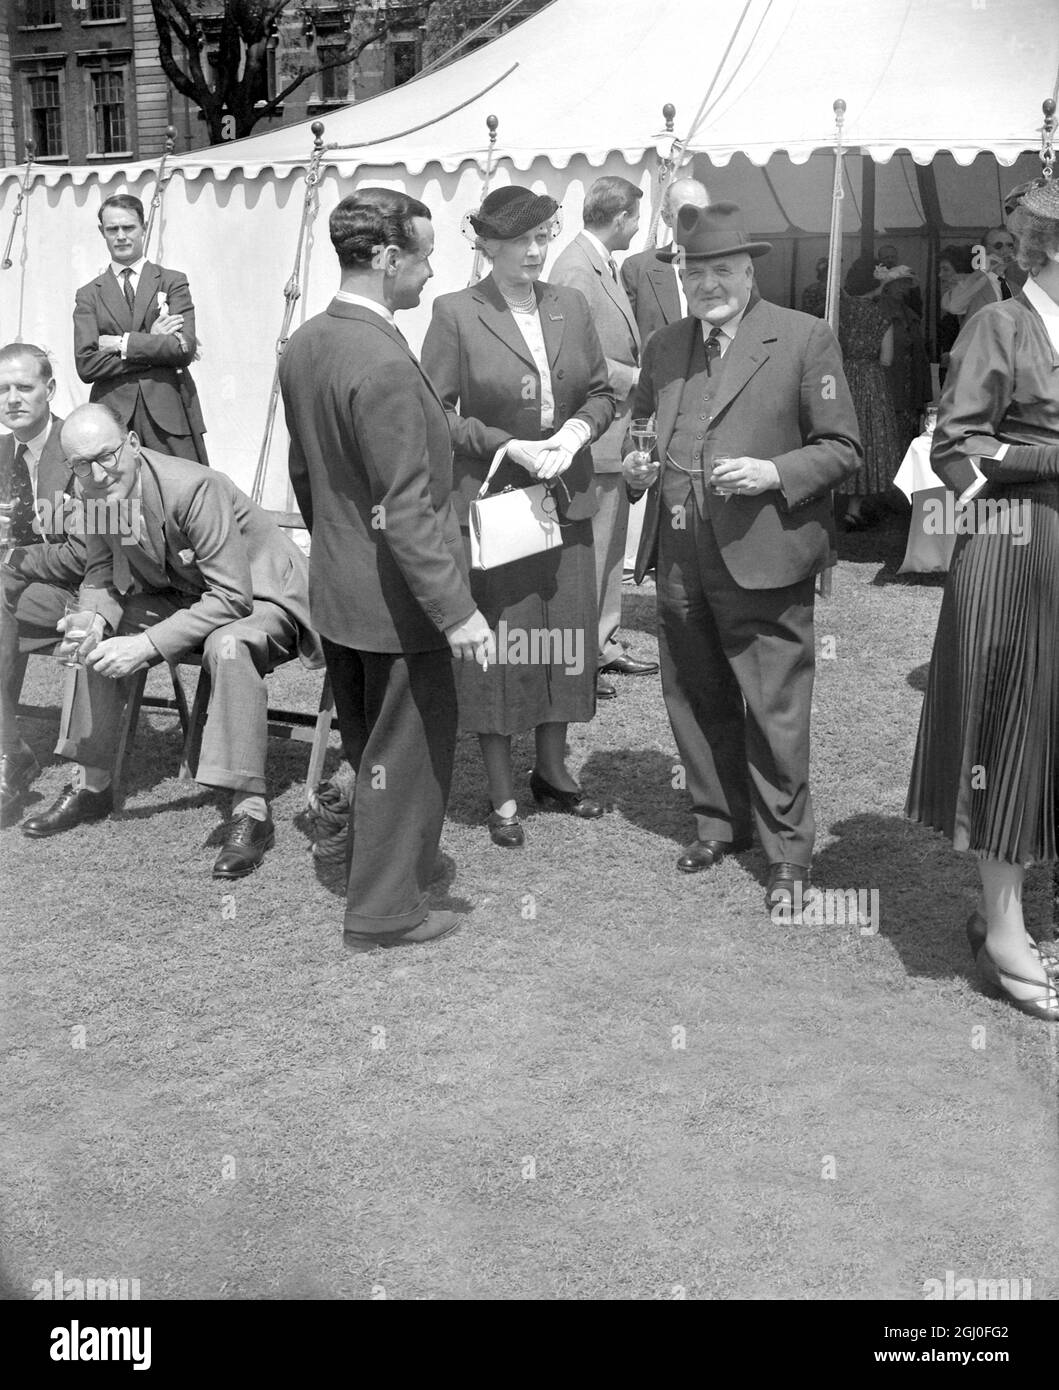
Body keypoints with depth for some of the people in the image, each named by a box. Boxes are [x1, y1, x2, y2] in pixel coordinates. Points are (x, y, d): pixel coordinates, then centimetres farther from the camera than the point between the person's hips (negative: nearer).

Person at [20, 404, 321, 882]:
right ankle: (91, 785, 7)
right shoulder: (96, 494, -9)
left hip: (260, 596, -8)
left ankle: (251, 811, -31)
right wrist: (95, 619, -21)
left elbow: (232, 596, -31)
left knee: (227, 646, -37)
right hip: (185, 596, 8)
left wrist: (147, 646, -34)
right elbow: (100, 576, 4)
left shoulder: (193, 487, -31)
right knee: (100, 637, -7)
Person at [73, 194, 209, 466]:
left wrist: (122, 343, -4)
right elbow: (86, 365, -1)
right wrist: (152, 343, -5)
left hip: (169, 414, 0)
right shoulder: (89, 295, 13)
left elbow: (185, 349, -3)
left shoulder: (172, 281, 11)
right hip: (112, 415, 1)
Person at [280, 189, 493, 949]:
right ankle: (385, 909, 18)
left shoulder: (304, 346, 3)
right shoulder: (384, 364, -25)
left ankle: (368, 863, 39)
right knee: (411, 749, 6)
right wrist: (456, 609, -22)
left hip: (334, 584, 9)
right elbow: (406, 508, -26)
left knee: (364, 742, 22)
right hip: (396, 597, -9)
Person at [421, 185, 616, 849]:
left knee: (565, 636, 11)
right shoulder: (456, 313, -7)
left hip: (566, 498, 5)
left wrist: (579, 427, -7)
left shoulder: (572, 306, 7)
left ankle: (553, 770, 29)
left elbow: (603, 392, 14)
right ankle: (502, 794, 14)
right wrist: (509, 447, -16)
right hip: (490, 498, -4)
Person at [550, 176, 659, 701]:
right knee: (589, 548, -4)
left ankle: (604, 644, 27)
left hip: (614, 430, 10)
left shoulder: (605, 266, 15)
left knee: (611, 544, 17)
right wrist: (635, 377, -15)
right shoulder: (576, 269, -16)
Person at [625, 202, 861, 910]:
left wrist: (773, 472, -18)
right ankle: (719, 824, 33)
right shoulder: (664, 346, 13)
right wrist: (635, 464, 7)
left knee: (775, 713, 0)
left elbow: (841, 447, -3)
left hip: (763, 560, -5)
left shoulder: (806, 338, -3)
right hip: (679, 565, 5)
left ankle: (788, 852, 17)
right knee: (697, 704, 15)